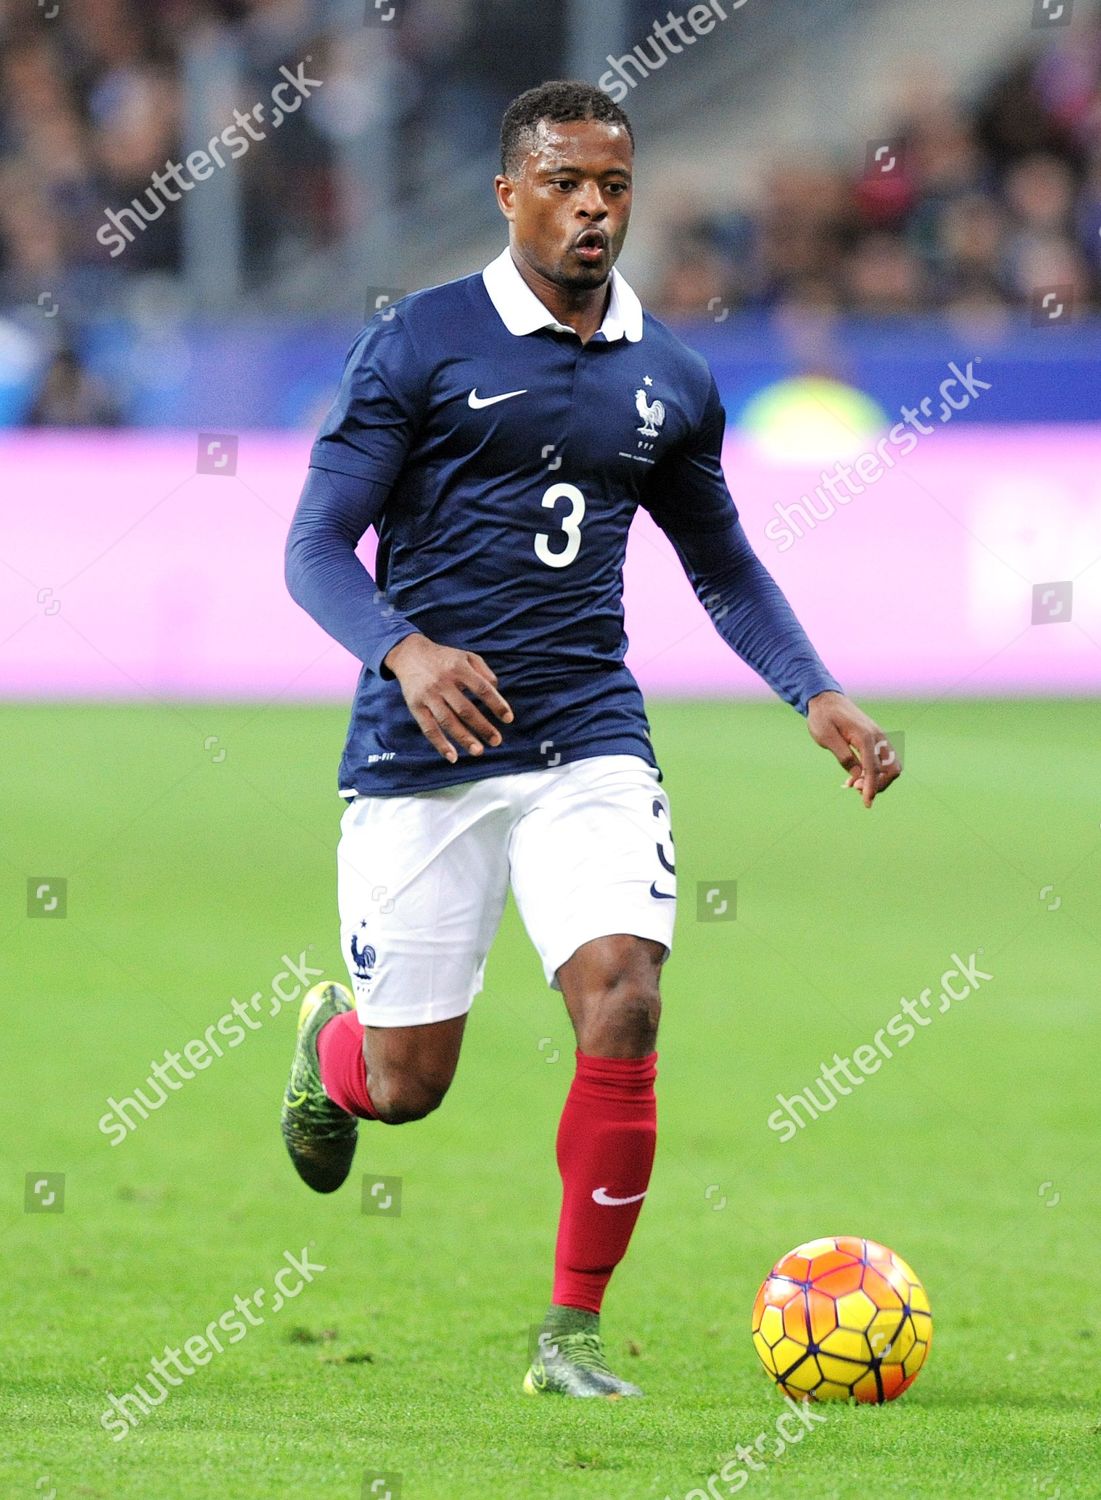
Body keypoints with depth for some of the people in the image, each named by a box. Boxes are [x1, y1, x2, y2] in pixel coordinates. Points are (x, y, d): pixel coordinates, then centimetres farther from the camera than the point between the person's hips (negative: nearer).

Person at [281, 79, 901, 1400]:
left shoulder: (669, 380, 9)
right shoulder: (417, 344, -4)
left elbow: (725, 569, 22)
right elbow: (315, 548, -6)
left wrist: (819, 698, 6)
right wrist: (405, 651, -25)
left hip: (589, 746, 2)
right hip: (421, 753, -2)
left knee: (622, 1002, -20)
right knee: (405, 1084, 2)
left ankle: (572, 1335, -7)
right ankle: (331, 1043, 43)